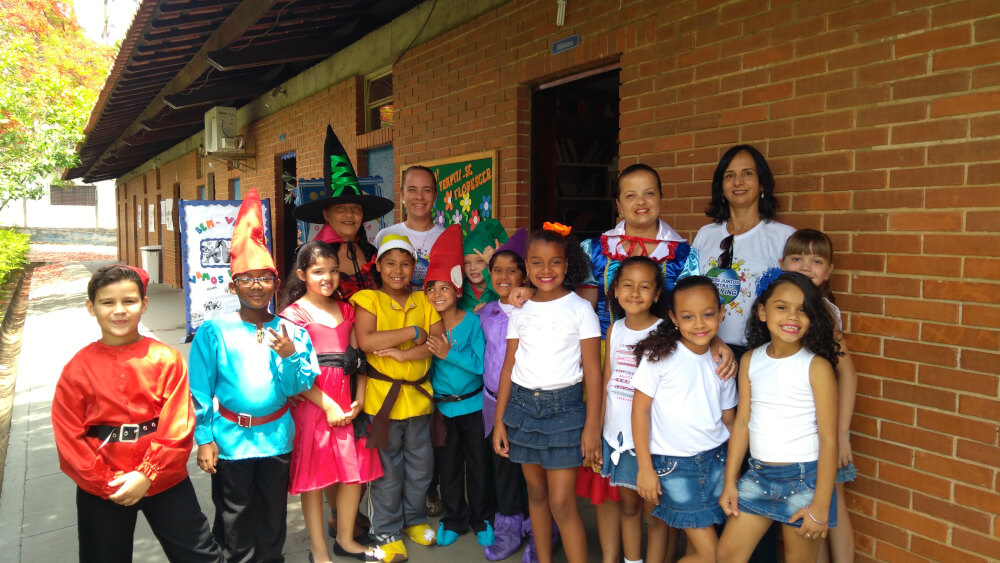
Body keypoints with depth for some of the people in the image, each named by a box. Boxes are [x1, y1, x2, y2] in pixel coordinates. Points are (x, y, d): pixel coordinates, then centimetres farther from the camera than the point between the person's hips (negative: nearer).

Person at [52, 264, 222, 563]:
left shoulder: (167, 359, -7)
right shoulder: (77, 369, -5)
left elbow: (178, 425, -10)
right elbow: (69, 439, -5)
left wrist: (147, 474, -17)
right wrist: (106, 483, -11)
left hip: (164, 479, -1)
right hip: (100, 490, 1)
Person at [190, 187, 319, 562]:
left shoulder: (291, 332, -3)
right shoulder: (214, 331, -8)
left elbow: (297, 388, -3)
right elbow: (200, 390, -5)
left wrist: (289, 356, -20)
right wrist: (204, 438, -6)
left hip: (276, 436, 2)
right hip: (230, 439, -2)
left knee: (273, 516, 18)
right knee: (235, 520, 13)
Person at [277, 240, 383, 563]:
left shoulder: (346, 310, 11)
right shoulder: (294, 313, -6)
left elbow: (357, 358, 10)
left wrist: (359, 398, -3)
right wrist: (328, 405, -15)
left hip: (347, 399, 5)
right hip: (311, 400, -5)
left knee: (356, 470, 11)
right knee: (314, 475, 6)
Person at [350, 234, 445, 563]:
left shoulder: (424, 301, 5)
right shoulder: (368, 299, -6)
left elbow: (439, 341, -7)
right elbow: (365, 341, -22)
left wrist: (404, 353, -20)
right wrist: (414, 332, -18)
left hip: (418, 394, 4)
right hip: (382, 396, -4)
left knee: (420, 467, 17)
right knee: (388, 470, 8)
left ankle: (414, 520, 38)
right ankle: (387, 533, 26)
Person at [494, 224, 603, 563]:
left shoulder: (580, 309, -5)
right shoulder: (520, 311, 6)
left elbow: (592, 370, -6)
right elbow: (509, 366, 8)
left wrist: (592, 427, -9)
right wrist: (499, 420, 6)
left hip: (563, 407, -4)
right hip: (522, 404, 4)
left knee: (561, 501, -5)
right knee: (536, 492, 14)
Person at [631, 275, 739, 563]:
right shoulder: (659, 355, -10)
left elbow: (728, 419, 12)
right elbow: (640, 409, -9)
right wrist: (645, 468, -11)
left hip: (715, 460, 5)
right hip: (673, 464, -4)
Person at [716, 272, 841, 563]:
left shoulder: (816, 366, -12)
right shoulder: (750, 360, 0)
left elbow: (828, 439, -12)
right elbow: (742, 422, 4)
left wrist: (820, 506, -13)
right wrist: (730, 482, 4)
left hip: (804, 477, -4)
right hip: (758, 474, 4)